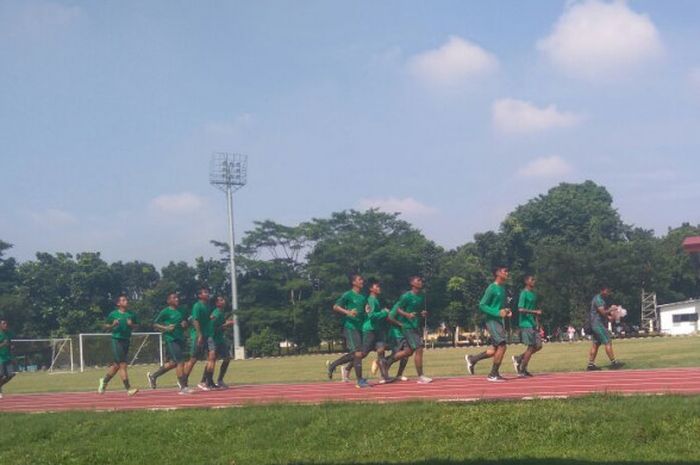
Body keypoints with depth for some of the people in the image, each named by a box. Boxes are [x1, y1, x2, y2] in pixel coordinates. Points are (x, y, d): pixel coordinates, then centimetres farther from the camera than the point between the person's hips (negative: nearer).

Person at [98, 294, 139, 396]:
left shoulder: (131, 314, 7)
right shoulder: (113, 314, -3)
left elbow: (136, 325, 14)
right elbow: (106, 327, 4)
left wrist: (131, 324, -7)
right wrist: (113, 325, -16)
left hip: (126, 340, 5)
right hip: (117, 340, -5)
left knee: (116, 365, 15)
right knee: (122, 365, -10)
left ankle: (104, 380, 36)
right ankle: (128, 388, -11)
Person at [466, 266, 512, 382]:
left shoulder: (503, 288, 14)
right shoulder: (492, 288, -12)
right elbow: (482, 305, -15)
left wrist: (506, 311, 5)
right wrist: (498, 313, -22)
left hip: (499, 321, 9)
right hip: (492, 320, -9)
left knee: (493, 350, 6)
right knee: (502, 346, -13)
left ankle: (472, 359, 23)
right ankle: (493, 374, -4)